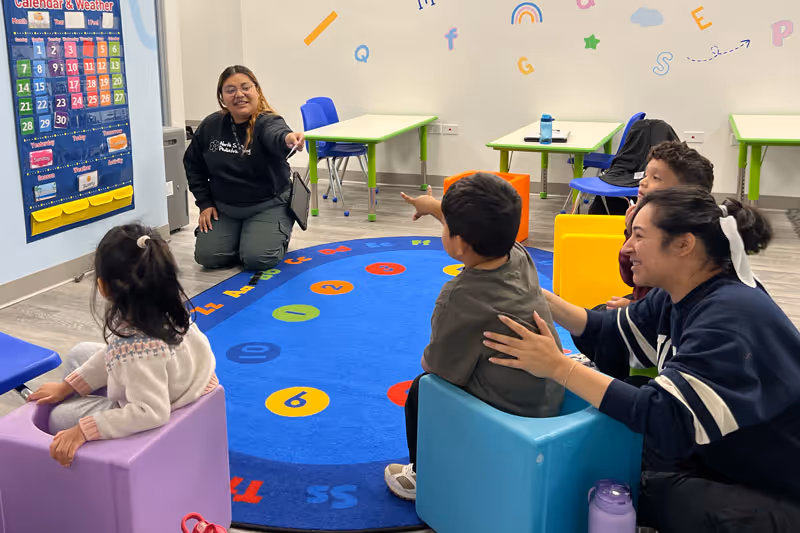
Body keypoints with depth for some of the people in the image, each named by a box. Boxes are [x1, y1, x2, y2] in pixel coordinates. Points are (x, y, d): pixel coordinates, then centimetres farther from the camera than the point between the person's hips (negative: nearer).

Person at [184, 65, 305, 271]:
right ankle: (239, 236, 23)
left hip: (268, 205, -4)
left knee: (256, 259, -21)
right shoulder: (211, 125, -5)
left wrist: (287, 139, -71)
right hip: (224, 207, 4)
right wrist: (204, 202, 2)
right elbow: (193, 164, 9)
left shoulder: (267, 122, -20)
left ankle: (279, 238, 14)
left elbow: (276, 136, -46)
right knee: (207, 257, -9)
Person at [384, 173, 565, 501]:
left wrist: (426, 361, 8)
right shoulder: (520, 257, -9)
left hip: (511, 413, -7)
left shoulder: (458, 299, -29)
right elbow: (482, 229, 14)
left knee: (420, 389, 18)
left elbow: (440, 367, -16)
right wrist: (435, 207, 29)